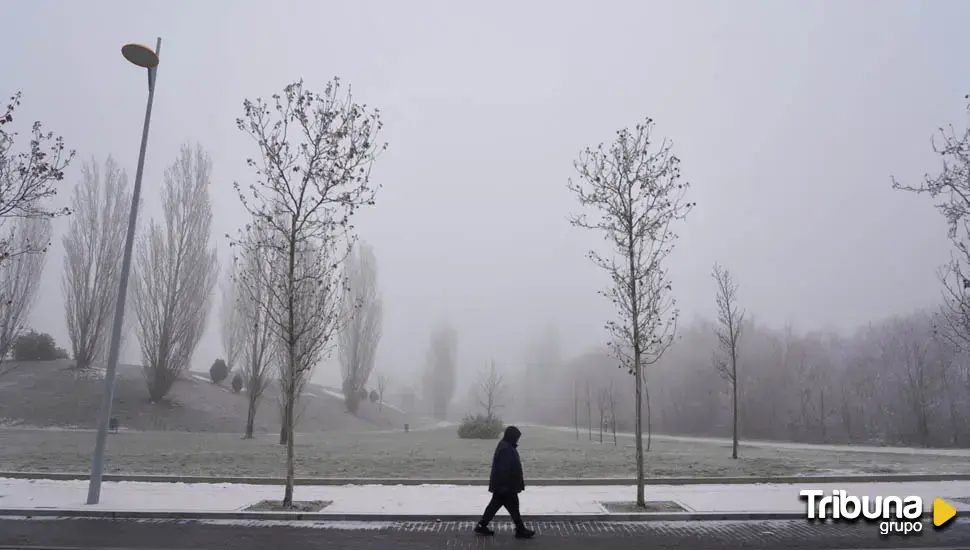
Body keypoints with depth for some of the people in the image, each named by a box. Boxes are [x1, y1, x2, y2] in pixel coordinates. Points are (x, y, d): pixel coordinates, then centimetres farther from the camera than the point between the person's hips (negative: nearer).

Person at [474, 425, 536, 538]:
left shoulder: (506, 447, 11)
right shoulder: (506, 449, -24)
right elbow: (504, 469, -26)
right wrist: (505, 485, -25)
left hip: (500, 486, 11)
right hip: (506, 486, -11)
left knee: (494, 504, 16)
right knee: (513, 507, 2)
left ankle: (482, 526, 21)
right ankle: (521, 530, 13)